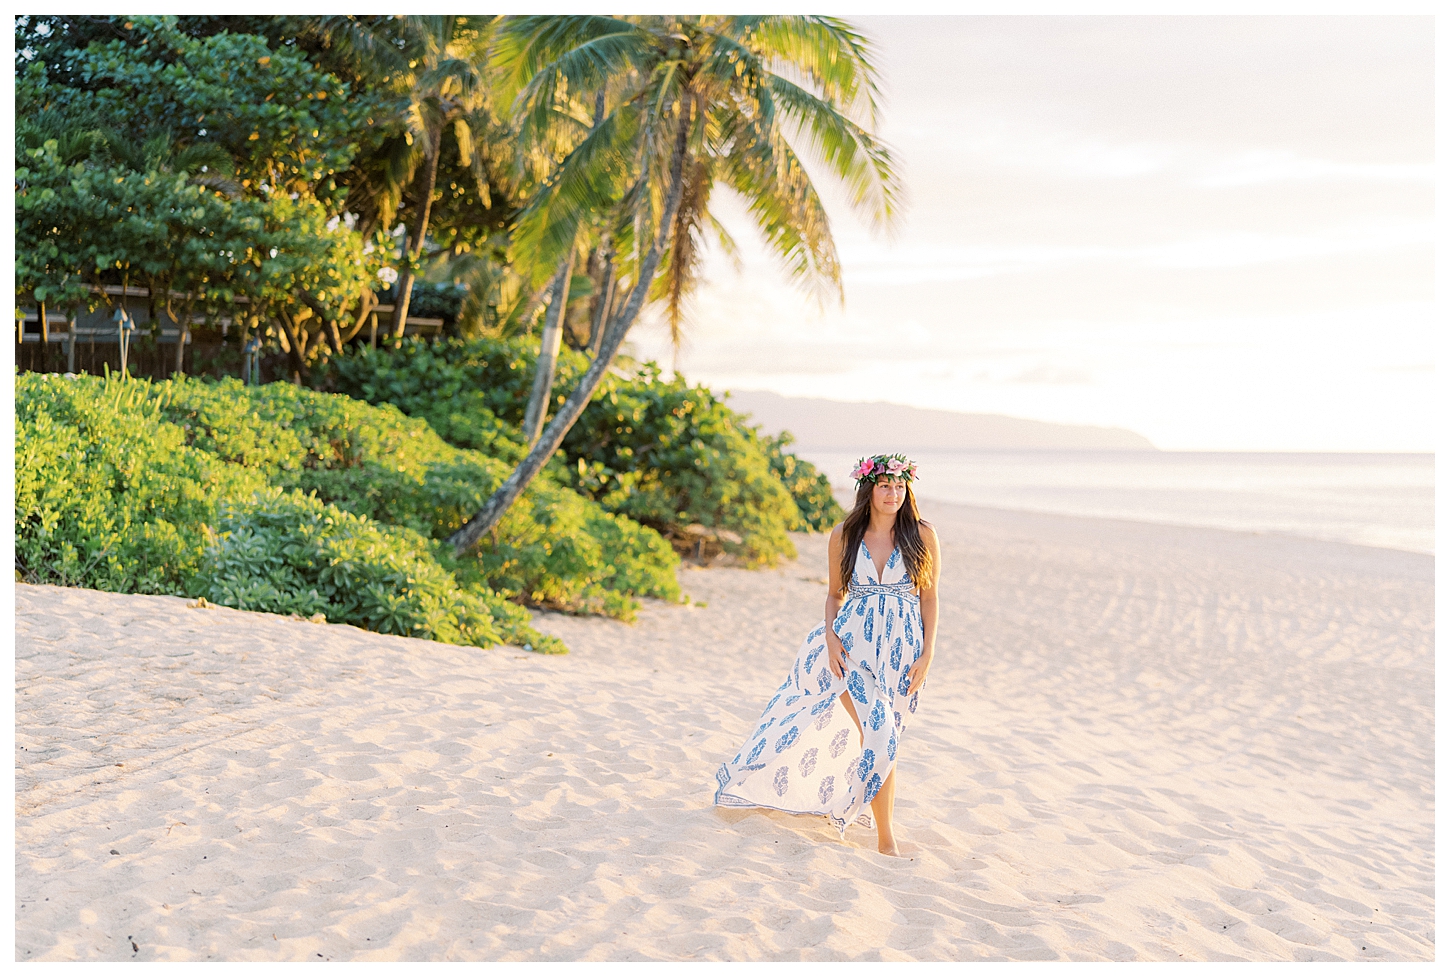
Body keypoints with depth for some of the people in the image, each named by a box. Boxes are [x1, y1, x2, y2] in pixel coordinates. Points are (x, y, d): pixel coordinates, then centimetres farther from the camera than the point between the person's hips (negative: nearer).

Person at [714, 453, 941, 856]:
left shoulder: (923, 535, -1)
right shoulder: (844, 535, 2)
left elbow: (929, 598, 2)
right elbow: (835, 594, 10)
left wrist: (927, 656, -4)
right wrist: (831, 636, -6)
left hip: (901, 651, 1)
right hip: (853, 641, -1)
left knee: (884, 737, 6)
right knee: (878, 732, -15)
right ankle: (886, 838, -2)